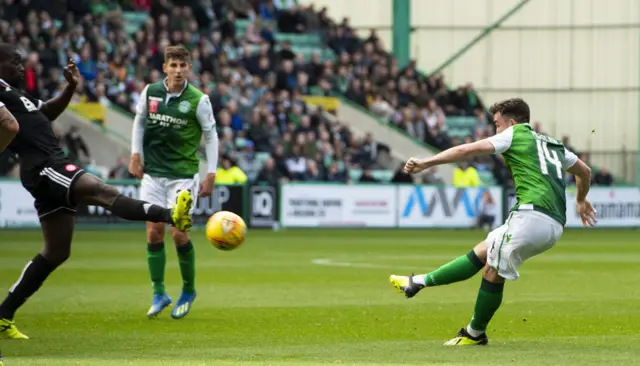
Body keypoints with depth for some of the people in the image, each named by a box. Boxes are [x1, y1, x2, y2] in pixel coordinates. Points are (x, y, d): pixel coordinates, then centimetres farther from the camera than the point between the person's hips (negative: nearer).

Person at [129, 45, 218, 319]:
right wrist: (136, 155, 7)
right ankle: (159, 293, 9)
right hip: (153, 173, 3)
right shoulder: (150, 92, 0)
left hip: (183, 174, -3)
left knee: (178, 232, -9)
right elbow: (139, 121, 15)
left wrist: (210, 174, -4)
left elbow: (211, 136, -1)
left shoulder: (198, 100, -9)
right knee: (154, 231, -2)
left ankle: (188, 290, 12)